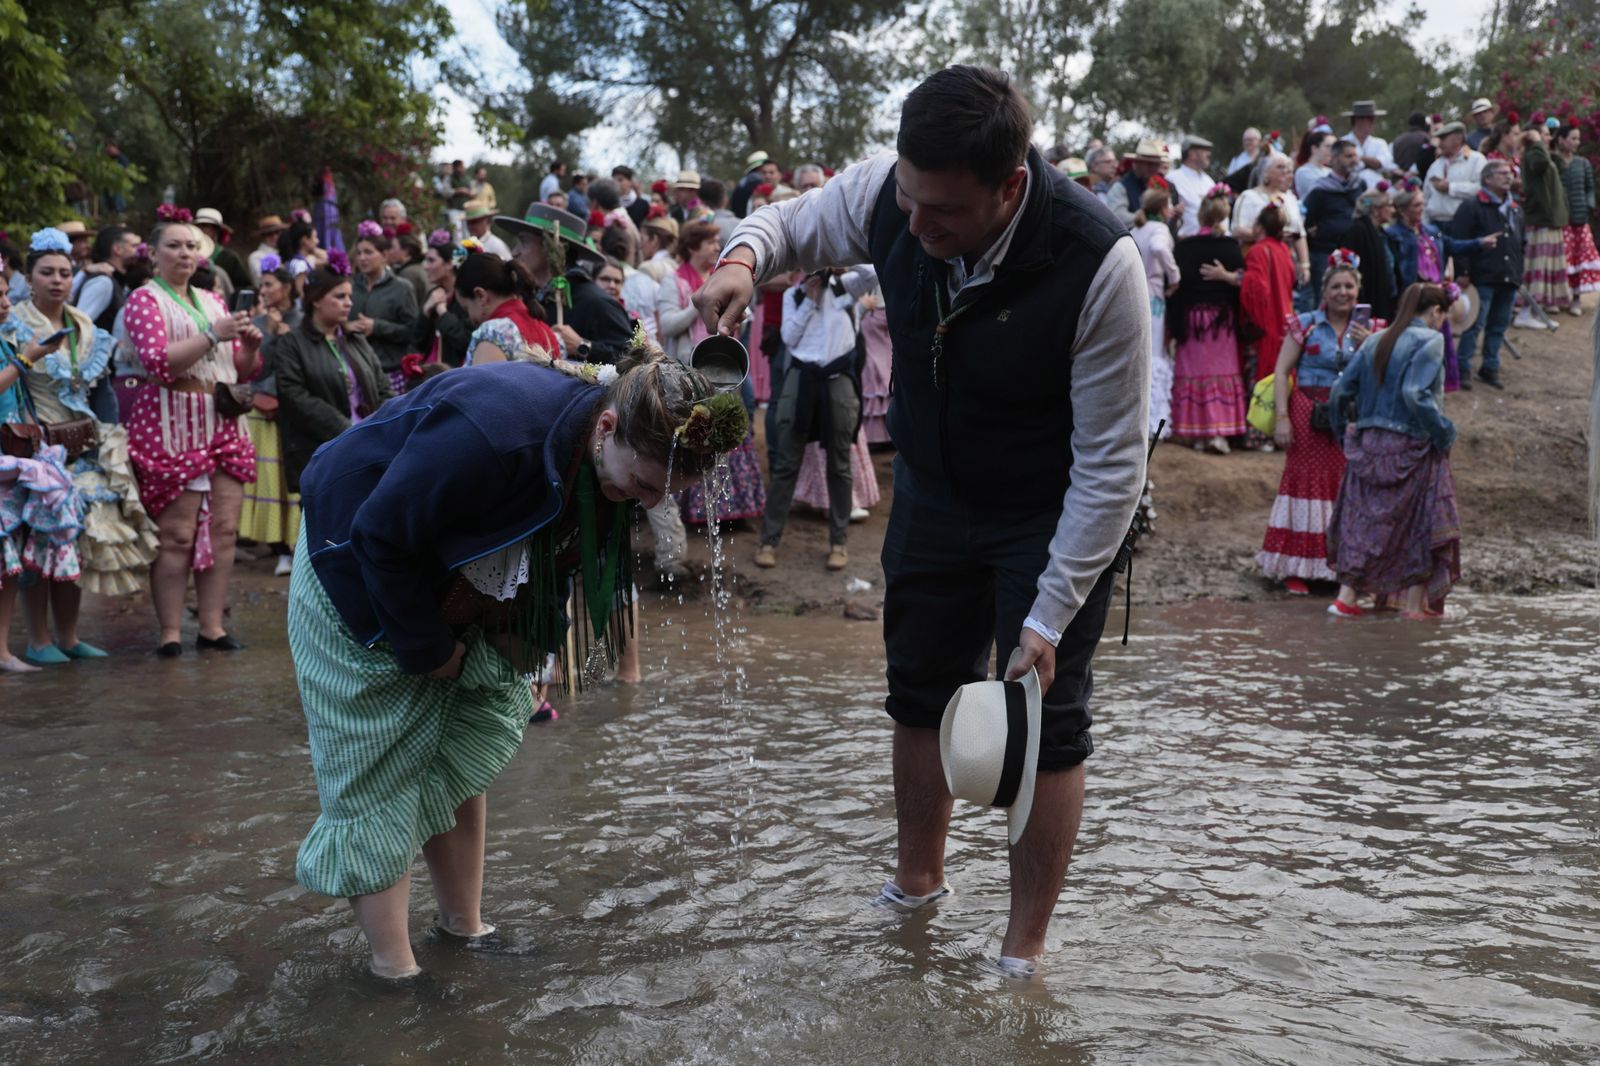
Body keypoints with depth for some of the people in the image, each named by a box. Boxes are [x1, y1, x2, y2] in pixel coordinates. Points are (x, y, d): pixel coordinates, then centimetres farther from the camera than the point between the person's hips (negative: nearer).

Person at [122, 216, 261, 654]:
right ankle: (170, 631, 0)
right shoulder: (144, 300, 2)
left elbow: (243, 370, 18)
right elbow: (158, 362, -15)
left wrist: (250, 346, -3)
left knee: (223, 528, 2)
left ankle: (212, 625, 8)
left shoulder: (212, 301, 19)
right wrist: (213, 335, -22)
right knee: (177, 534, -7)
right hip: (173, 428, -6)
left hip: (223, 424, 6)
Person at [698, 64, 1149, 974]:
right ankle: (918, 882, 40)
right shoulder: (887, 196, -20)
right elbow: (789, 222, 2)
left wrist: (1051, 616, -27)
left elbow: (1111, 464, -27)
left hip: (1054, 516, -5)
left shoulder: (1098, 264, -34)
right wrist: (745, 260, -23)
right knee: (922, 692, 17)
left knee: (1045, 725, -3)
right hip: (934, 492, 5)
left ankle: (1023, 956, 15)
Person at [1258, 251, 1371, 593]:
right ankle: (1297, 569, 2)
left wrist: (1368, 346, -10)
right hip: (1309, 413, -3)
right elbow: (1281, 371, -5)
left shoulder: (1366, 329, 9)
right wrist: (1282, 417, -13)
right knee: (1307, 479, -3)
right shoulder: (1305, 325, -1)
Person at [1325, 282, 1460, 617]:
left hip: (1368, 445, 6)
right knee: (1421, 523, 7)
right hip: (1411, 448, -5)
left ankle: (1346, 596, 11)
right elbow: (1415, 394, -23)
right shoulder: (1430, 340, -10)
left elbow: (1340, 391, 5)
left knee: (1364, 517, 13)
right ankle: (1416, 605, 11)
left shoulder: (1375, 340, 8)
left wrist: (1342, 432, 16)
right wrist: (1444, 433, -14)